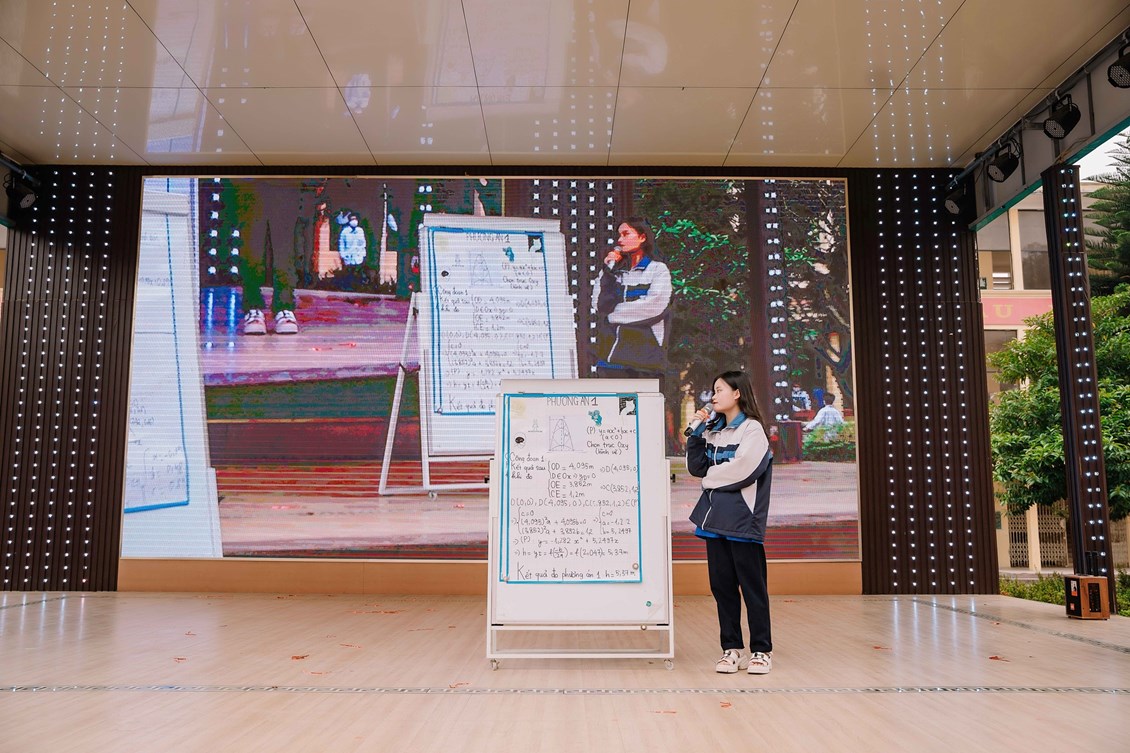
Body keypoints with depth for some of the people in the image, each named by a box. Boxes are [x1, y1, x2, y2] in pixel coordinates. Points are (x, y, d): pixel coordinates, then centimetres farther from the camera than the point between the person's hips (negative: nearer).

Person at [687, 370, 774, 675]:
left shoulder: (752, 429, -6)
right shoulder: (714, 431, 15)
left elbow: (740, 470, -18)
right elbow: (696, 468, 9)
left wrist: (710, 476, -2)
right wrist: (697, 432, 0)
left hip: (742, 519, -7)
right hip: (716, 518, 7)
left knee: (752, 586, 0)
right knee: (722, 585, 8)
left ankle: (761, 650, 10)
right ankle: (731, 649, 17)